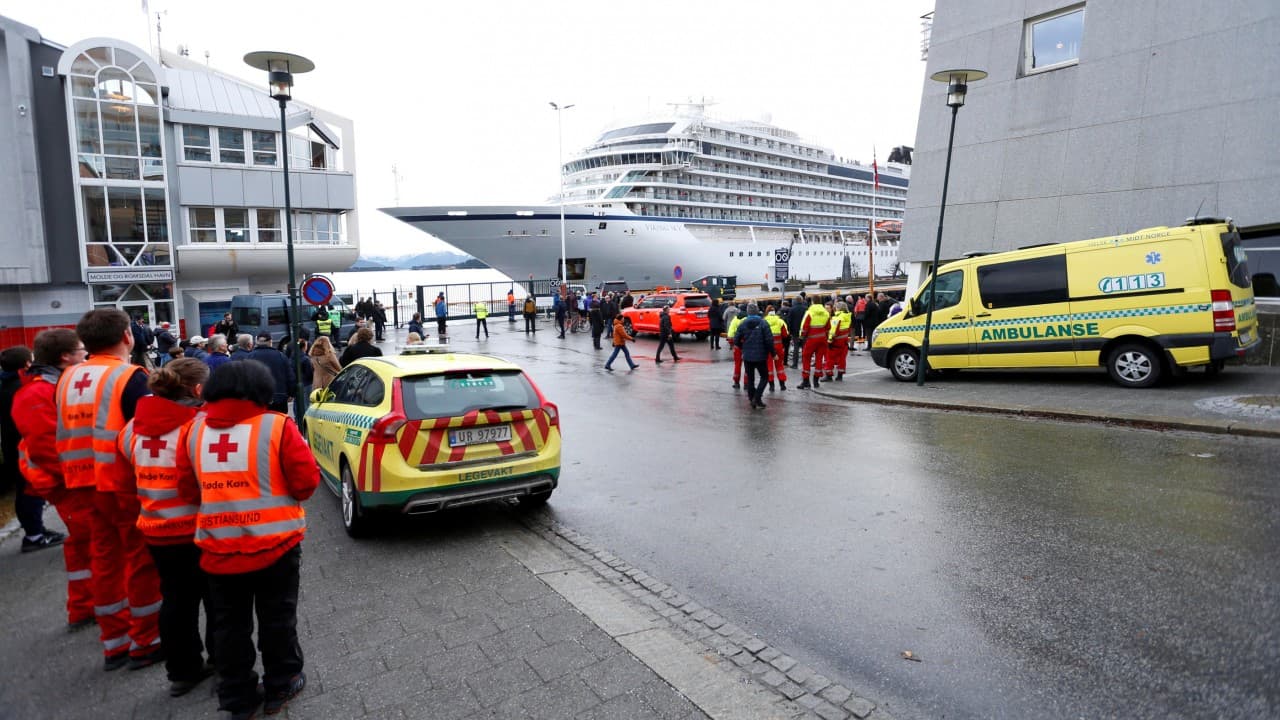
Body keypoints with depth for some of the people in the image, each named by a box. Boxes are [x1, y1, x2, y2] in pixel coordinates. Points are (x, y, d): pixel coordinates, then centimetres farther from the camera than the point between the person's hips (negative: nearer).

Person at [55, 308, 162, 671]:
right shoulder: (129, 376, -14)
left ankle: (114, 644, 25)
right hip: (127, 484, -7)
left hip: (89, 484, 7)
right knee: (141, 560, 4)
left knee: (105, 559, 15)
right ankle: (145, 643, 14)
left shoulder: (67, 379, 8)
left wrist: (76, 477, 21)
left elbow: (64, 433, 13)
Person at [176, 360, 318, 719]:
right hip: (274, 542, -3)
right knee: (277, 618, 13)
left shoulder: (193, 430, 2)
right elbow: (306, 480, -11)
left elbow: (187, 489, 9)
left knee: (229, 624, 17)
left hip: (217, 546, 4)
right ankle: (280, 687, 28)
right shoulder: (277, 426, -11)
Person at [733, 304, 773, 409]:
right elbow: (769, 340, -14)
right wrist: (772, 353, -1)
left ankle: (752, 398, 15)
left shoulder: (742, 324, -1)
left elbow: (736, 341, 0)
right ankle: (757, 398, -7)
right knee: (764, 377, 8)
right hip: (760, 356, -3)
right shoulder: (763, 323, -9)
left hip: (747, 356, 3)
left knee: (750, 378, 13)